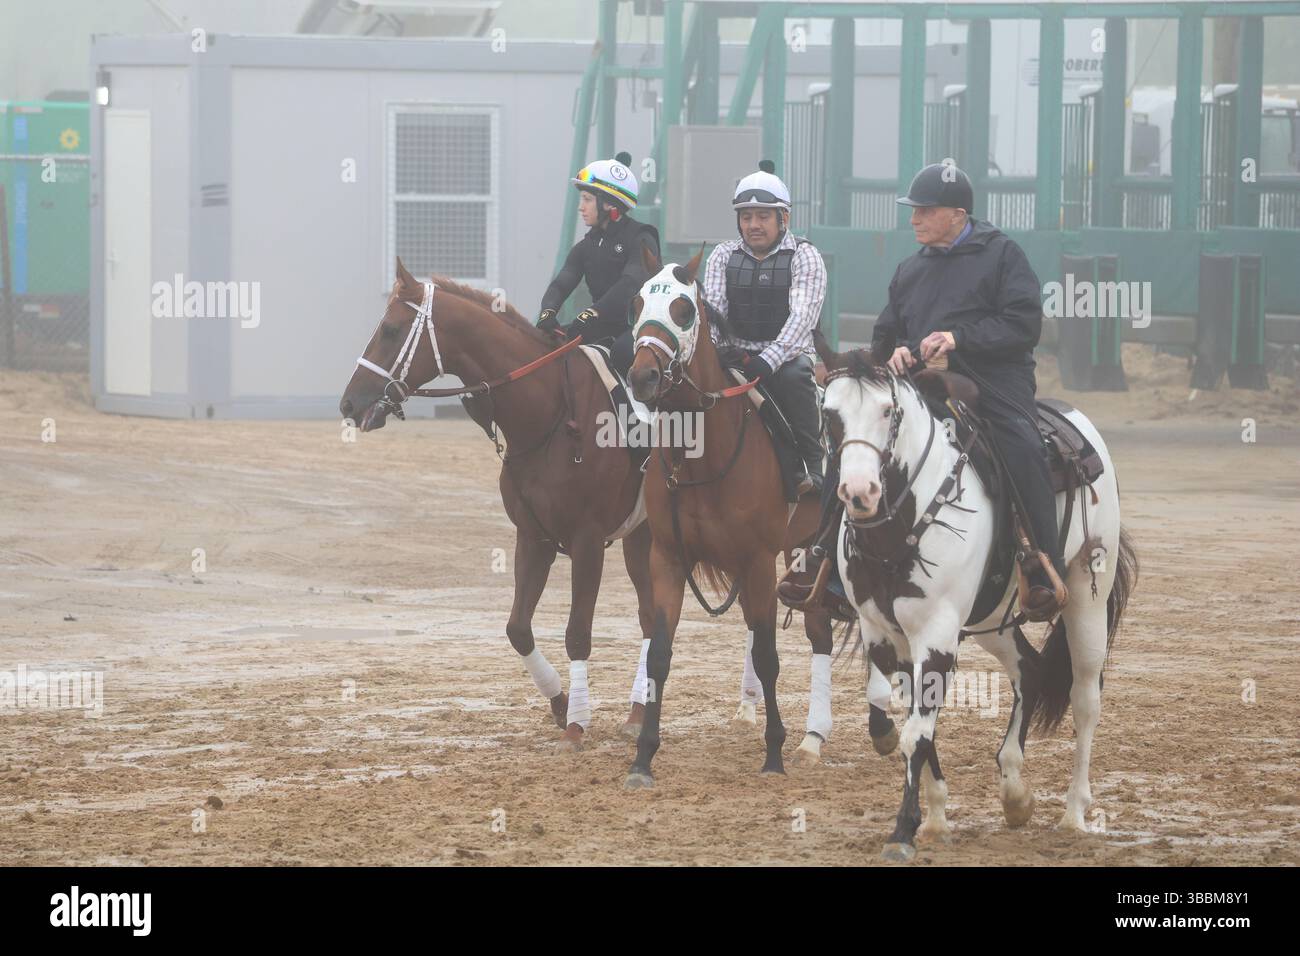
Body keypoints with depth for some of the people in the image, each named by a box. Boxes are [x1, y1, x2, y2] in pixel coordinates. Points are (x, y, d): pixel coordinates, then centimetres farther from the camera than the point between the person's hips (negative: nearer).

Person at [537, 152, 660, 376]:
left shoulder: (641, 240, -8)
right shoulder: (586, 247, 14)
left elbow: (629, 284, -25)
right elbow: (562, 283, 0)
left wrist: (590, 315, -38)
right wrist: (547, 313, -24)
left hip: (639, 324, -7)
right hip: (605, 328, 7)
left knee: (623, 350, -39)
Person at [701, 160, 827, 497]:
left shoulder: (804, 256, -4)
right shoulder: (724, 255, 10)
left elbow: (802, 316, -18)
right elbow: (711, 307, -1)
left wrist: (768, 360, -33)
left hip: (787, 352, -3)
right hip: (737, 353, 3)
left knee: (794, 375, -37)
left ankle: (810, 467, -25)